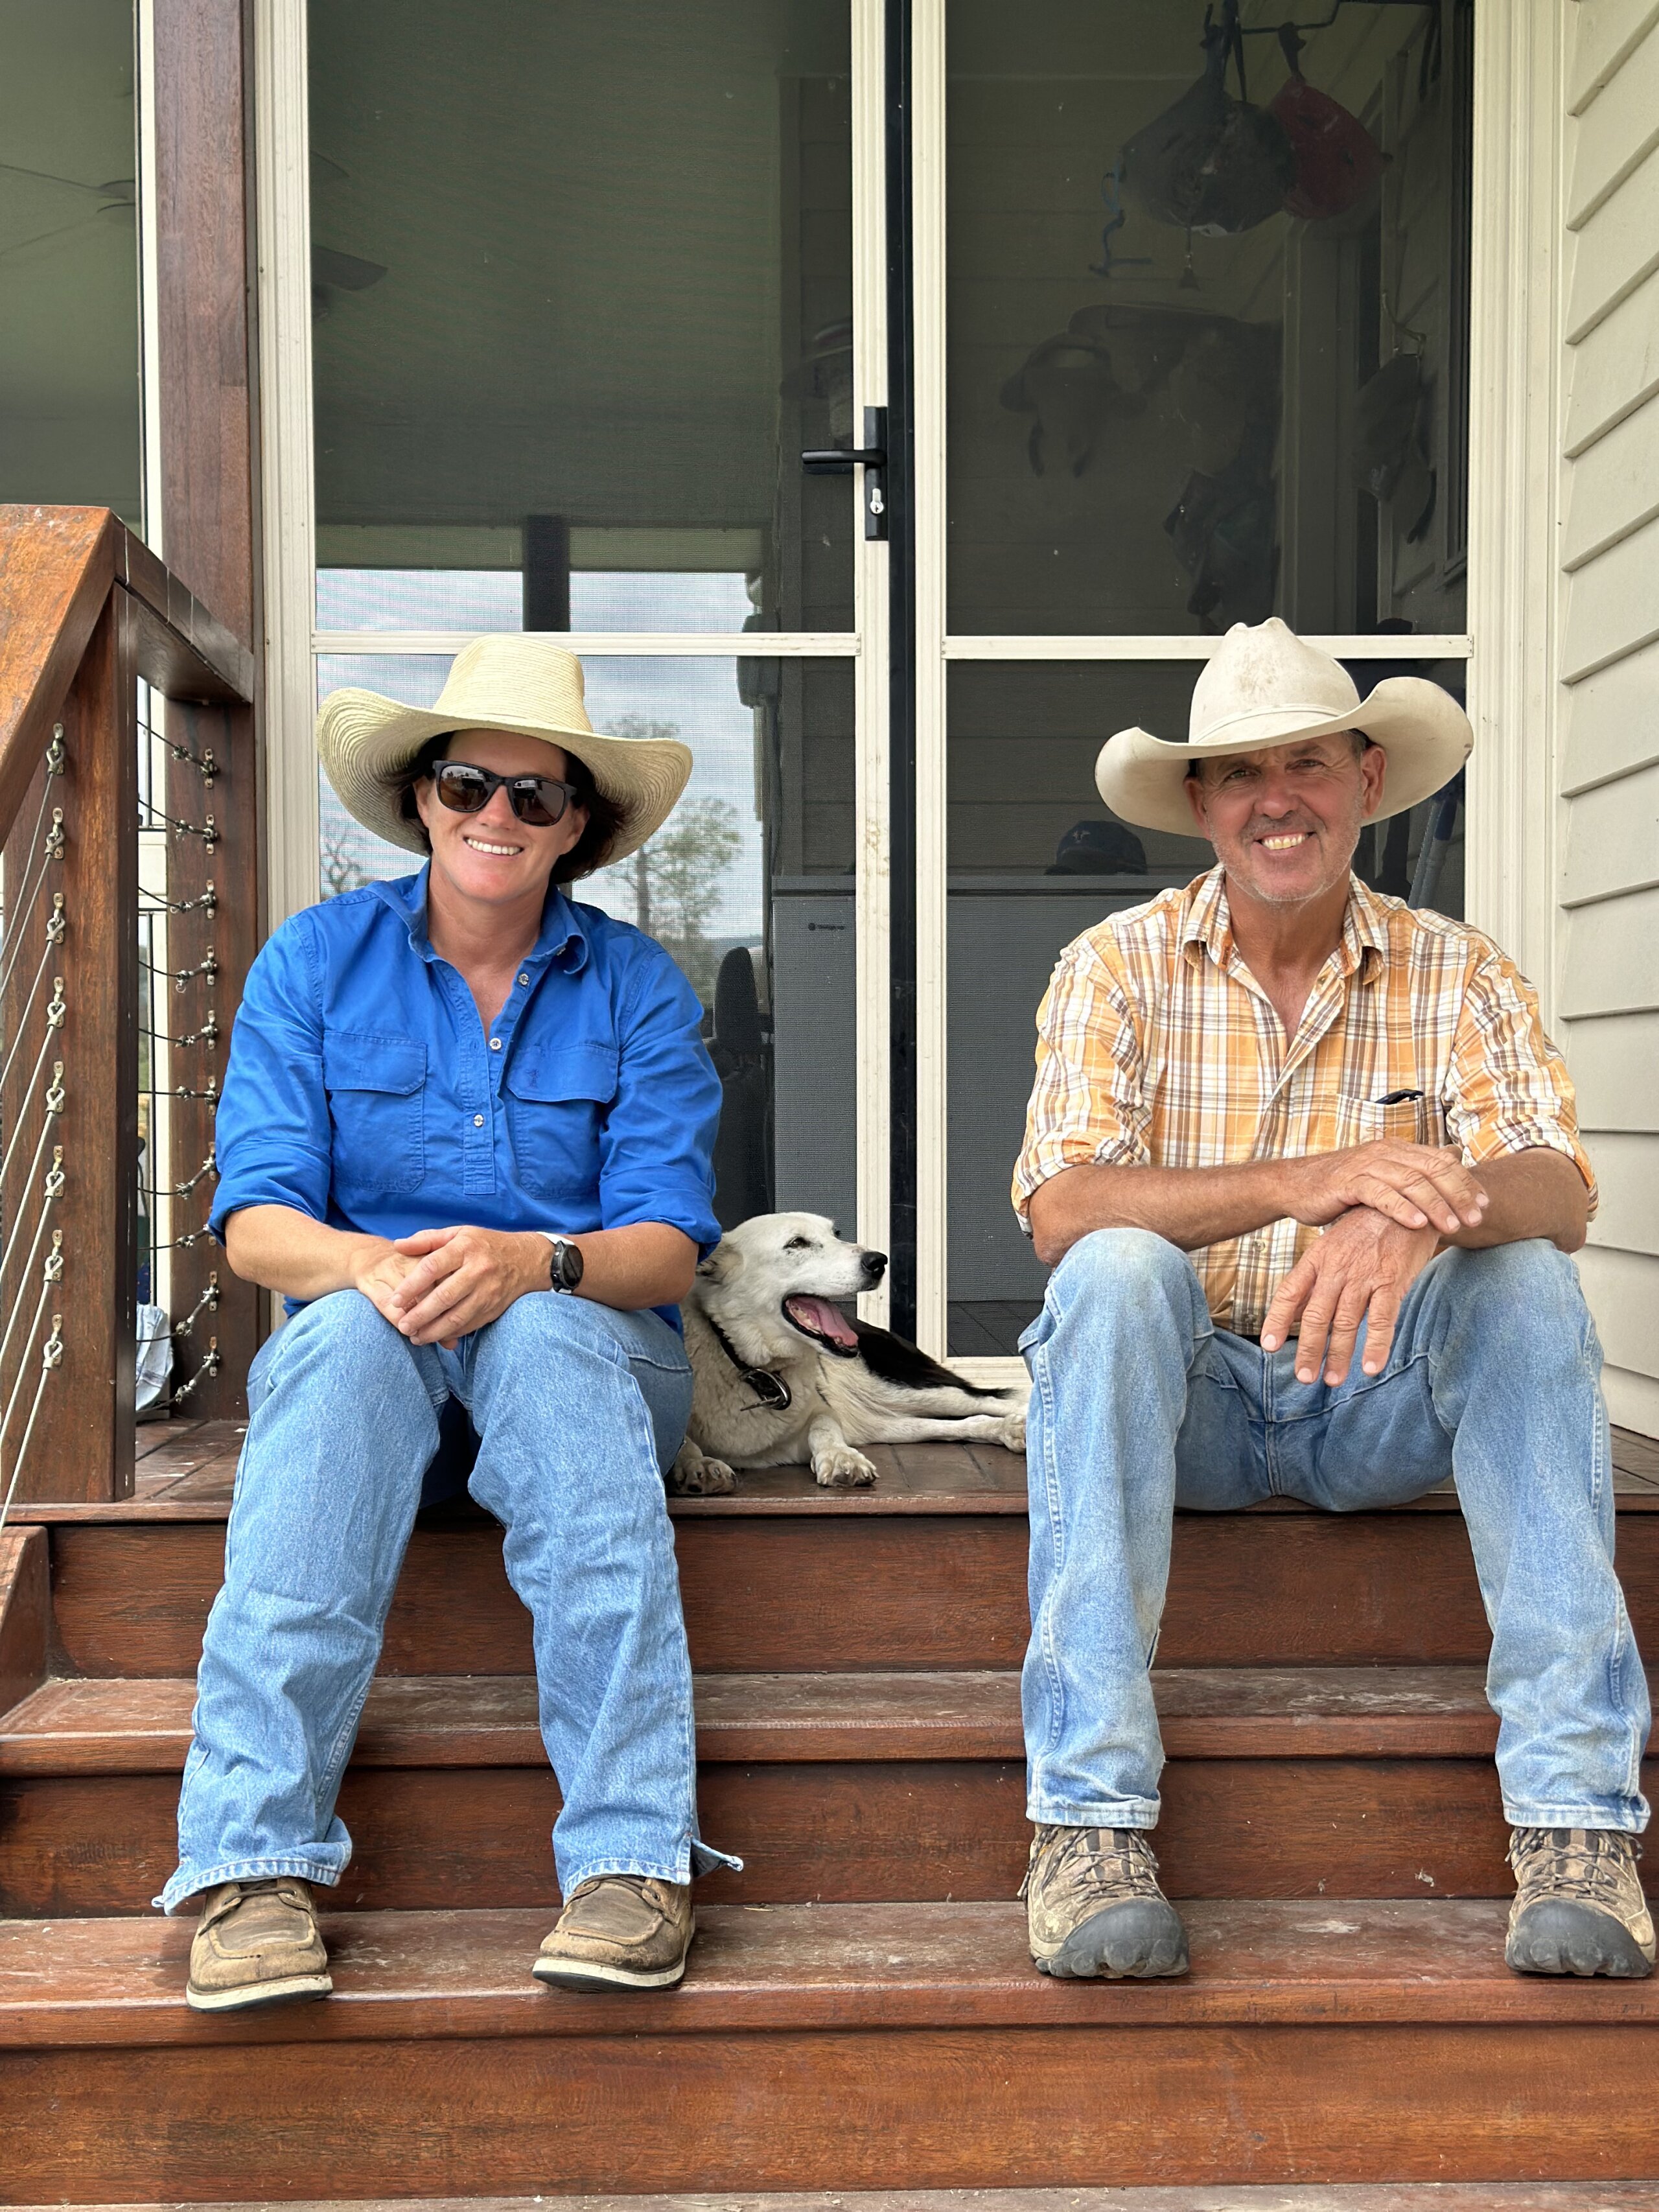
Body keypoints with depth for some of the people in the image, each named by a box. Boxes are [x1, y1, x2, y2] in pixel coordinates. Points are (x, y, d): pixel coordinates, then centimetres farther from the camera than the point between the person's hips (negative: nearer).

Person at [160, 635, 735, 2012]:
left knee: (549, 1335, -36)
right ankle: (256, 1858, -42)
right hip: (361, 1330, 1)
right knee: (347, 1335, -35)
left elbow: (667, 1248, -6)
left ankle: (634, 1852, -43)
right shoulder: (315, 961, 5)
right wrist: (373, 1267, -27)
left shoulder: (637, 987, 3)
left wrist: (533, 1262, -29)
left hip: (586, 1340, 0)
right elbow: (256, 1220, -5)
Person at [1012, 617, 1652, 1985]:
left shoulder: (1459, 976, 1)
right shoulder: (1121, 967, -2)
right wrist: (1309, 1181, -33)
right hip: (1184, 1400, -1)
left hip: (1380, 1403, 1)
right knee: (1117, 1270, -32)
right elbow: (1059, 1207, -18)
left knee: (1525, 1281, -27)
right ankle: (1091, 1821, -34)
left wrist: (1420, 1215, -39)